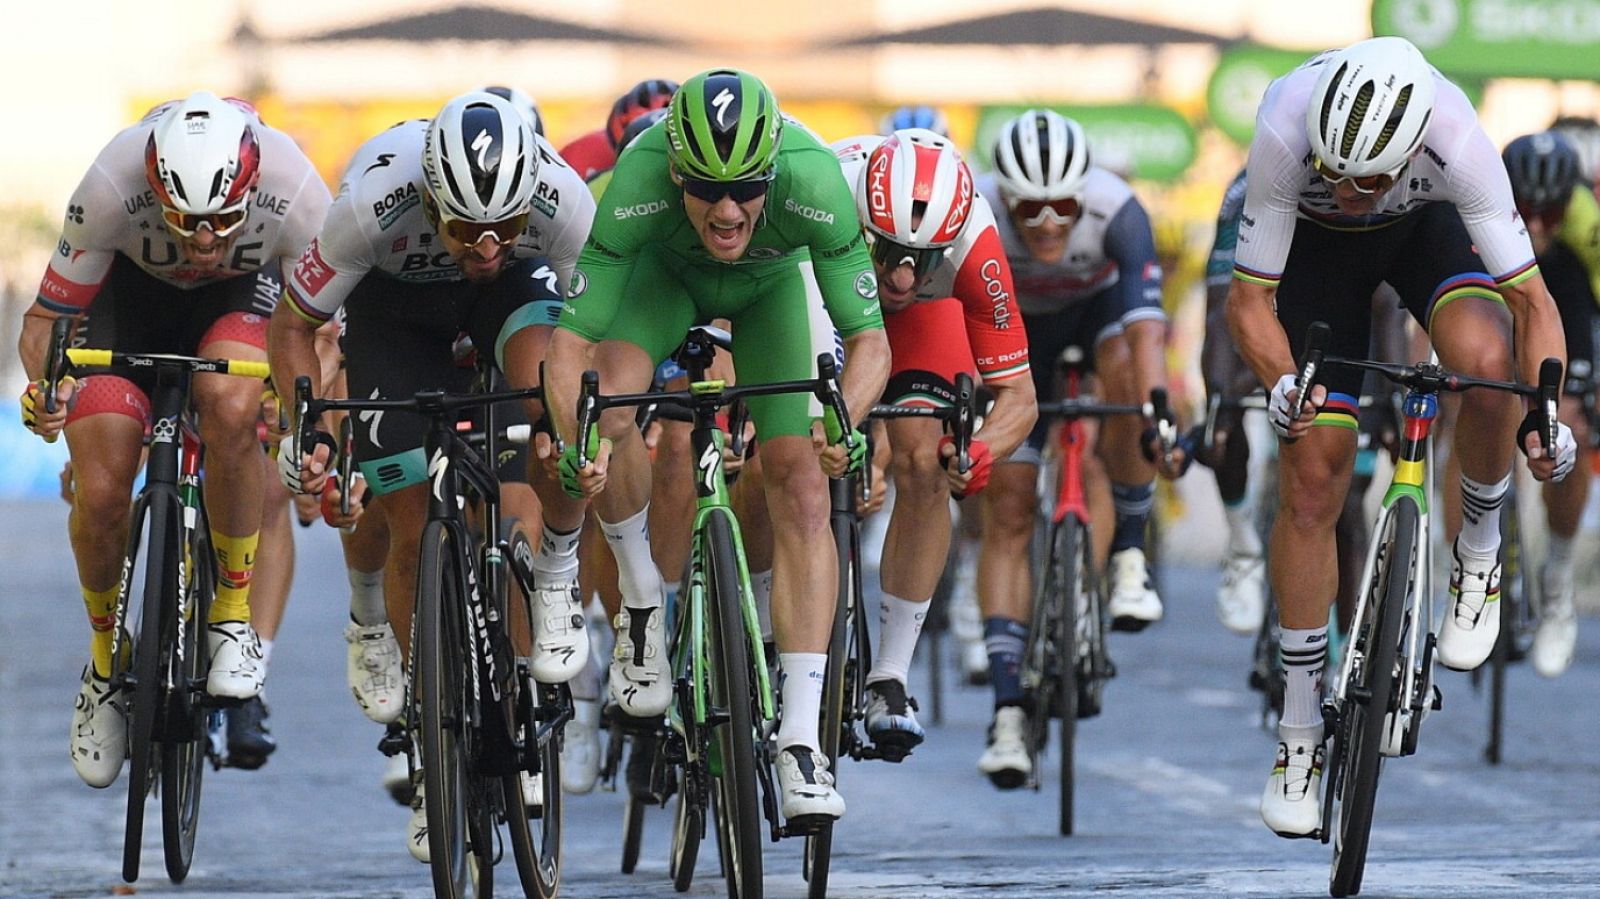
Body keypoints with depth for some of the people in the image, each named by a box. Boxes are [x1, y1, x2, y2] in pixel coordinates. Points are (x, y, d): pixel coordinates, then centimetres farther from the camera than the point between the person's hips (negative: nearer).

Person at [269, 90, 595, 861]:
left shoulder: (564, 200, -34)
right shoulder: (373, 203, -38)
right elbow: (293, 322, -20)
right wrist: (305, 426, -33)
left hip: (516, 290, 0)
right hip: (395, 302, 0)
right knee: (414, 531, -6)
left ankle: (558, 576, -9)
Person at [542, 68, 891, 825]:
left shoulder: (814, 182, -41)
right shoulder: (639, 182, -41)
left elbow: (869, 341, -34)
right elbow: (569, 345, -37)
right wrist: (577, 443, -55)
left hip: (772, 283, 0)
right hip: (666, 272, 0)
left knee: (801, 485, -14)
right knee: (608, 407, -29)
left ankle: (800, 743, -12)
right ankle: (641, 600, -3)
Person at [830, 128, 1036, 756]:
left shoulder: (973, 240, -38)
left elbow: (1018, 393, -30)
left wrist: (982, 451, -51)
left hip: (921, 313, 0)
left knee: (923, 466, -17)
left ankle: (889, 680, -6)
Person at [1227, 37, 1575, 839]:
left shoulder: (1456, 138, -38)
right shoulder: (1286, 131, -39)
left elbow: (1532, 299, -30)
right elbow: (1249, 298, -29)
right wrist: (1283, 384, -48)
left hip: (1426, 227, 0)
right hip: (1316, 245, 0)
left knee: (1485, 359, -33)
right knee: (1312, 475, -6)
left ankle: (1478, 549, -4)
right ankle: (1299, 732, 6)